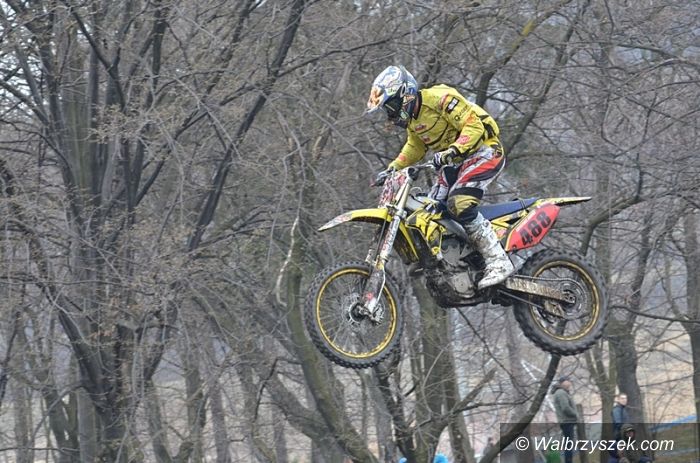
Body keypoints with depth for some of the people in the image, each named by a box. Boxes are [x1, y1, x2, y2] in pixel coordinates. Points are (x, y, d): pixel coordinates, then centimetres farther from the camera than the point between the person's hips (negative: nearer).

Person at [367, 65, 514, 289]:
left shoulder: (439, 98, -20)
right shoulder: (411, 119, 10)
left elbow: (474, 125, -25)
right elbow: (414, 148, 27)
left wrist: (451, 152, -35)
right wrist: (392, 168, 14)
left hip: (482, 150, -10)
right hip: (454, 161, 10)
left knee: (459, 205, -27)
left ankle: (498, 262, -28)